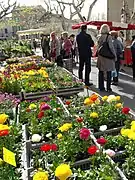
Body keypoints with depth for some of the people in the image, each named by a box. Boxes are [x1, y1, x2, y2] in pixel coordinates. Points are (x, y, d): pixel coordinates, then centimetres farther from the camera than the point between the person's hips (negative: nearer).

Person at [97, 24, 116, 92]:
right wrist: (115, 55, -5)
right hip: (108, 56, -5)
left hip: (100, 56, 5)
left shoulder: (100, 37, 5)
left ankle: (101, 87, 16)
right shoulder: (109, 37, -11)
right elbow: (111, 47, -13)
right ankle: (108, 88, 6)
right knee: (109, 72, 4)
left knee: (101, 72, 11)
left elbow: (98, 47, 9)